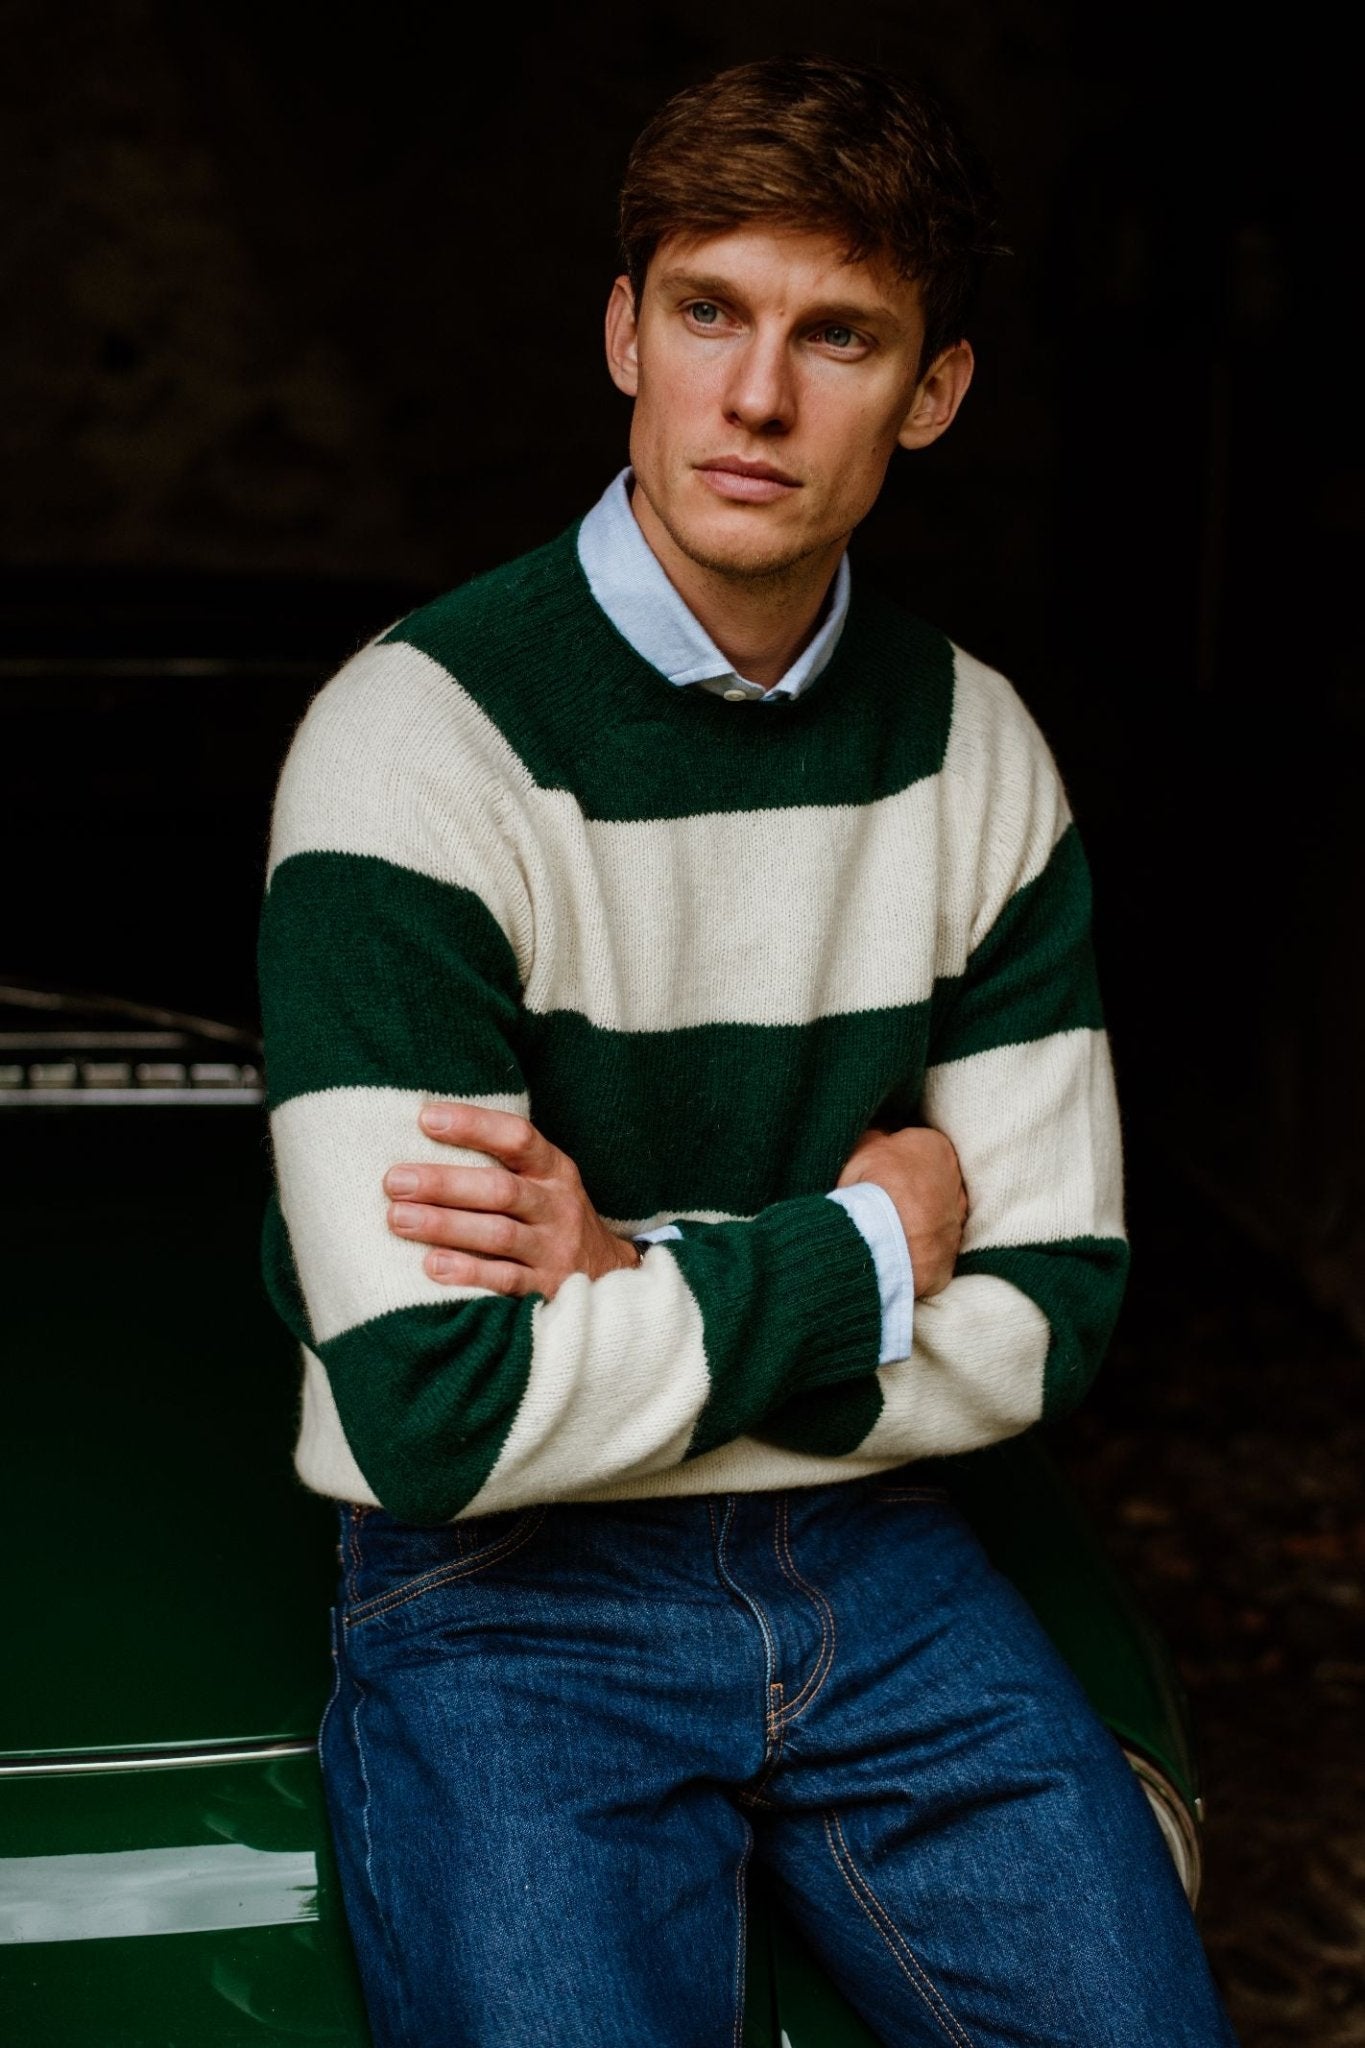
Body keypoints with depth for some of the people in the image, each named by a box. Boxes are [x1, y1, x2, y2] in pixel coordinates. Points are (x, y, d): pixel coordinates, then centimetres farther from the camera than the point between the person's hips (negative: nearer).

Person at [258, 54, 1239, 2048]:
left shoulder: (978, 749, 3)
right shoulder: (421, 736, -14)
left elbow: (1052, 1312, 1)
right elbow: (435, 1412, -21)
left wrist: (640, 1286, -13)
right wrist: (865, 1242, -11)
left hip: (872, 1558, 4)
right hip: (508, 1589, -4)